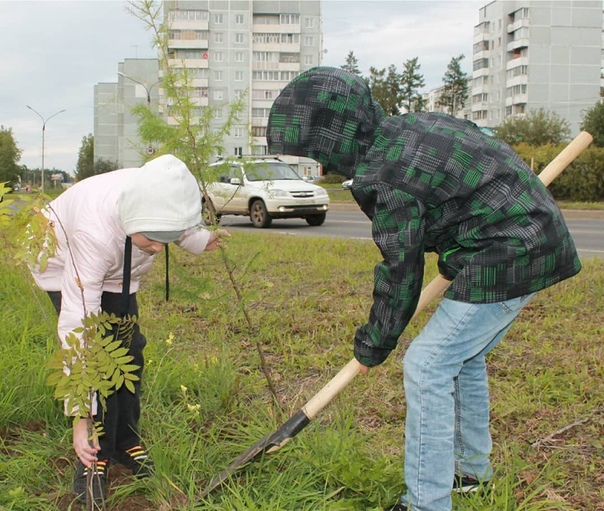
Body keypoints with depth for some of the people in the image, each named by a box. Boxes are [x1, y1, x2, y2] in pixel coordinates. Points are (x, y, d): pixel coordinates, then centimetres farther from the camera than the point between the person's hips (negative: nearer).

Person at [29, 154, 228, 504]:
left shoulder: (161, 205, -33)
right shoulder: (95, 232, -47)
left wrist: (202, 240, -15)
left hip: (117, 271, 5)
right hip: (66, 268, -5)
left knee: (129, 351, -1)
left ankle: (126, 442, 19)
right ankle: (94, 456, 0)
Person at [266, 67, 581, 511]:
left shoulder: (384, 175, -21)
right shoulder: (413, 125, 7)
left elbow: (400, 271, -13)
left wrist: (374, 346, 0)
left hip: (508, 256, -10)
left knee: (427, 366, -8)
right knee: (462, 355, 22)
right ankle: (472, 469, 39)